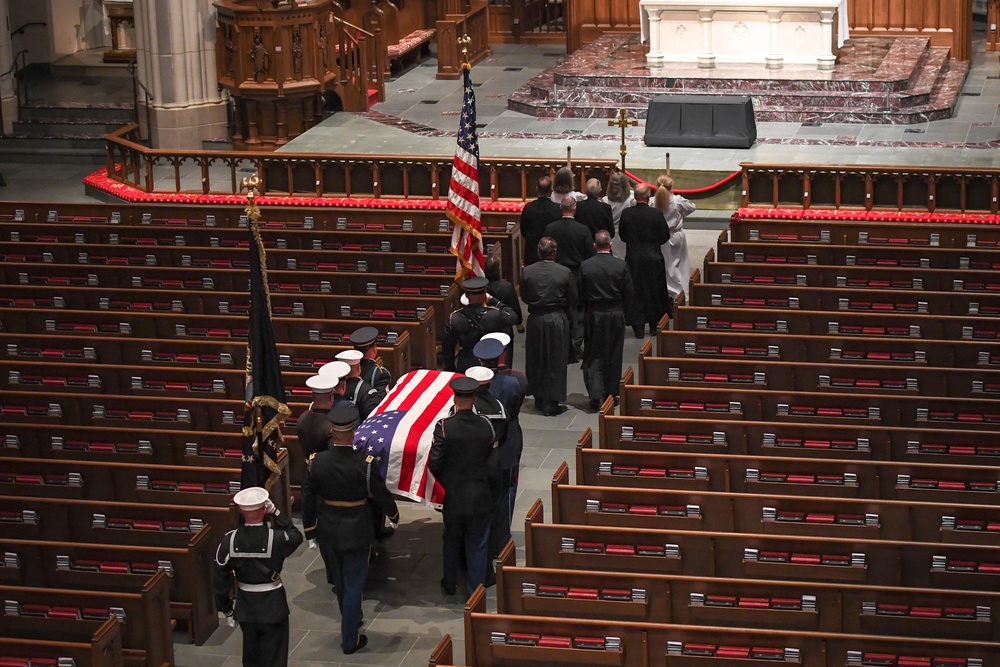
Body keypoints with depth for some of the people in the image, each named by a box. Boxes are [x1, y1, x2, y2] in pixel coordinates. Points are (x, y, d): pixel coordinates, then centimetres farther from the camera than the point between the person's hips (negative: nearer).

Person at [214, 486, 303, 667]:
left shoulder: (229, 541, -14)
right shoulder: (276, 538, -22)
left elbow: (221, 580, -7)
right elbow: (296, 536, 2)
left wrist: (226, 609, 6)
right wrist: (275, 513, -5)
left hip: (246, 607, 3)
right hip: (273, 606, -3)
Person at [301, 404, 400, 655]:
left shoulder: (315, 462, -15)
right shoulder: (365, 463, -23)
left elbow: (308, 500, -7)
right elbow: (381, 495, -10)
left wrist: (310, 533, 7)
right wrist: (393, 514, 11)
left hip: (327, 533, 3)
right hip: (356, 533, -3)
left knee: (340, 581, 24)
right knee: (353, 585, 8)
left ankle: (351, 621, 46)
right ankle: (350, 640, 15)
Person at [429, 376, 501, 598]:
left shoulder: (444, 426, -18)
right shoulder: (486, 426, -11)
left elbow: (434, 463, -16)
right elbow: (494, 464, -6)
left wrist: (445, 481, 6)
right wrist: (493, 492, 8)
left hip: (453, 496, 0)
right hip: (480, 497, 0)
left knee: (452, 541, 20)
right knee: (477, 545, 12)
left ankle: (449, 584, 34)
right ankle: (475, 591, 18)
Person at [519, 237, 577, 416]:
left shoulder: (527, 272, -9)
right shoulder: (565, 273, -13)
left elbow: (524, 297, 1)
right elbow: (573, 298, -4)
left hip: (535, 319, 2)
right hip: (558, 319, -2)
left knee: (535, 361, 16)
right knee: (555, 362, 7)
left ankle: (539, 399, 26)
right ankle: (551, 404, 9)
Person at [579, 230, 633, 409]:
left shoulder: (585, 266, -9)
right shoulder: (621, 265, -9)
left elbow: (580, 295, -4)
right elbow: (628, 295, -4)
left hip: (593, 315, 0)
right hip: (615, 314, 0)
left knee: (593, 356, 5)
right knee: (613, 356, 12)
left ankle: (596, 395, -6)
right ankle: (611, 394, 19)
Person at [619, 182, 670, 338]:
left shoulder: (626, 213, -10)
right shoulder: (656, 214, -14)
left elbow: (622, 235, 1)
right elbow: (665, 236, -6)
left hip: (633, 257, 1)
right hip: (653, 257, -1)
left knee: (635, 292, 9)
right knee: (654, 292, 15)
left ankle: (638, 328, 9)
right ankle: (654, 326, 23)